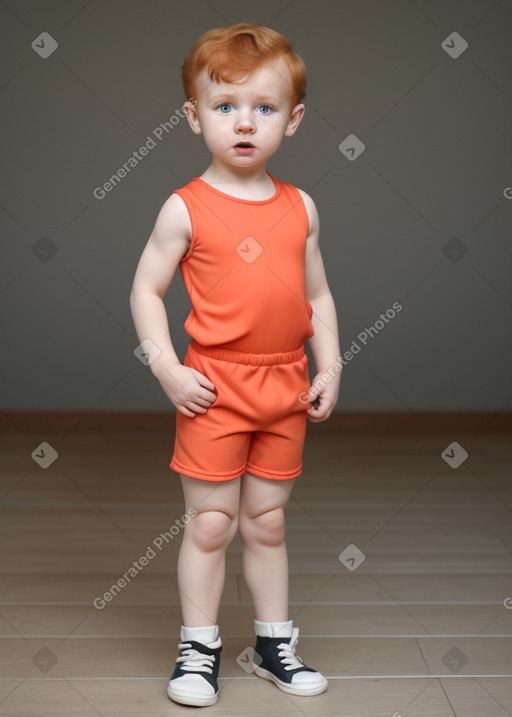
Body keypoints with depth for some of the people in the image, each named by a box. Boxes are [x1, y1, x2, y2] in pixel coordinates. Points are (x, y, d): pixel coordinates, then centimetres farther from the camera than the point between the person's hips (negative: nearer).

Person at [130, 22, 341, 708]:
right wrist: (168, 370, -13)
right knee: (211, 523, 3)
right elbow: (146, 291, -4)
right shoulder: (186, 208, -7)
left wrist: (329, 368, 4)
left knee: (267, 522, 14)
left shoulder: (300, 207, 5)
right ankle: (198, 647, 18)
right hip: (214, 387, -3)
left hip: (286, 387, 4)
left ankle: (275, 641, 27)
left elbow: (318, 295, 11)